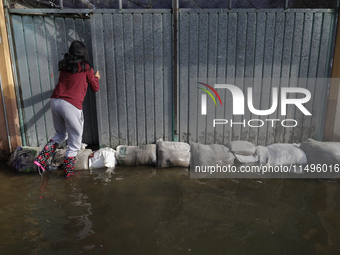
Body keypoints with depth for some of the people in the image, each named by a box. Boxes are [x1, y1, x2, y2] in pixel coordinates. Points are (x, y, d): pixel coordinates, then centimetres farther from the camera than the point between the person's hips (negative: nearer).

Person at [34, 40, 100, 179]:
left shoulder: (64, 65, 14)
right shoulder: (86, 68, 0)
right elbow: (95, 88, 8)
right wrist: (96, 78, 28)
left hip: (55, 102, 6)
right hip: (71, 106, -6)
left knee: (60, 135, 27)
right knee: (74, 142, 10)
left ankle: (41, 159, 19)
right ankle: (68, 172, 18)